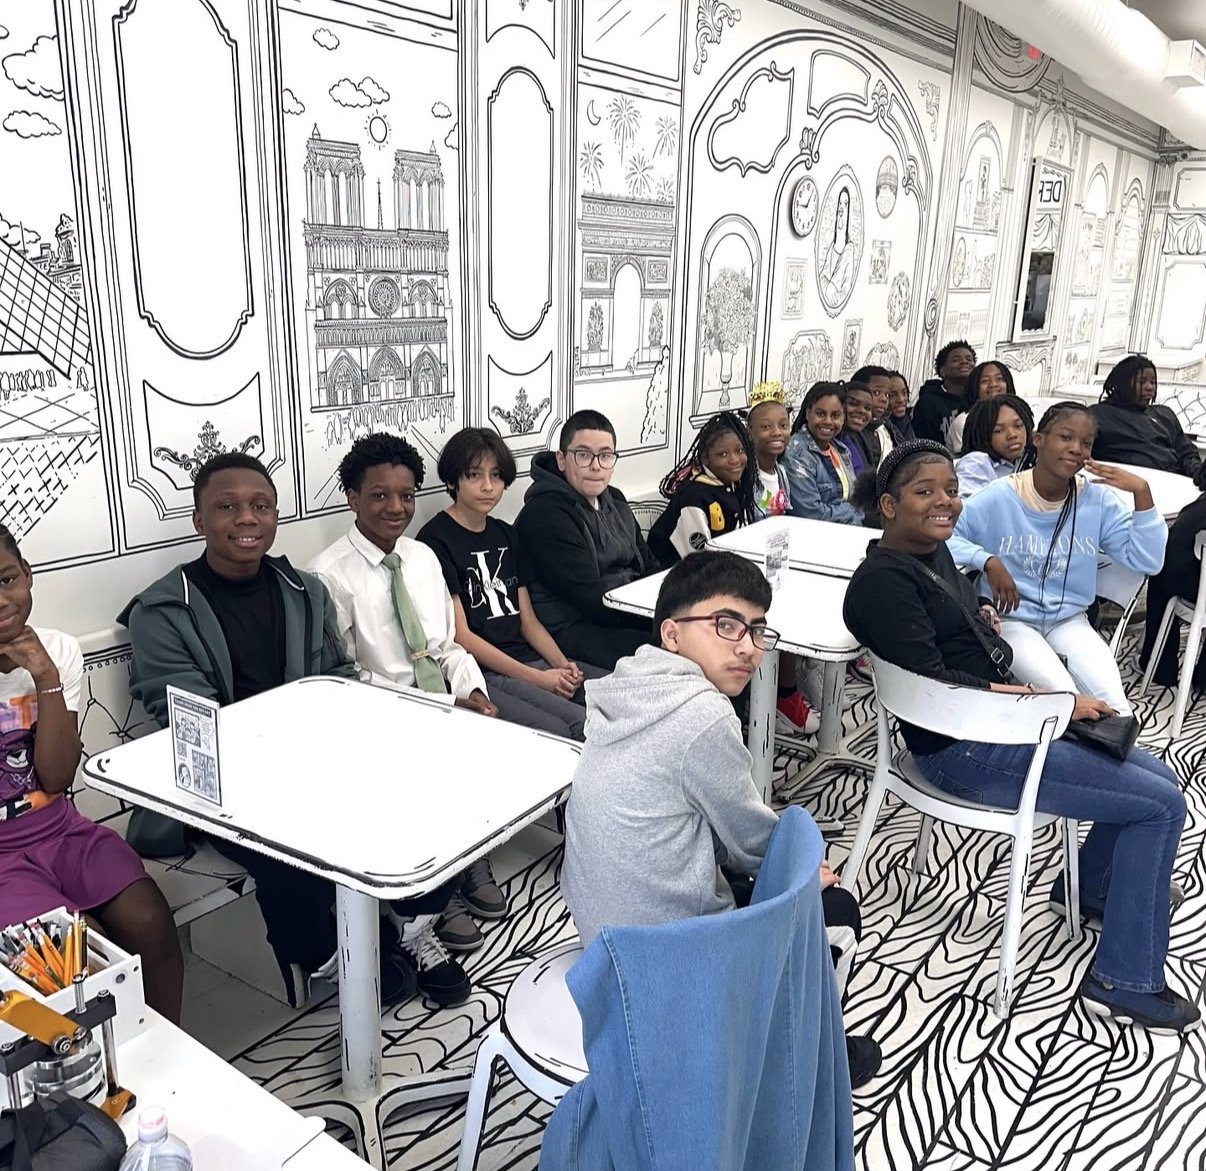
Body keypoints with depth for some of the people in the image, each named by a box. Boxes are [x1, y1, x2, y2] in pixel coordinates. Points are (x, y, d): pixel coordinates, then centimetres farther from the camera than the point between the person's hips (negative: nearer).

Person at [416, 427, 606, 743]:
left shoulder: (506, 535, 17)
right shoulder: (436, 540, -5)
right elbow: (460, 635, -10)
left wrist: (561, 664, -3)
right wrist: (536, 679, -14)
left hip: (530, 659, 7)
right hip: (483, 675, -7)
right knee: (577, 726, -31)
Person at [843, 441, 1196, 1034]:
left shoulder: (934, 551, 9)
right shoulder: (883, 579, -19)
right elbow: (931, 683, -25)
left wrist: (984, 618, 5)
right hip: (962, 750, -10)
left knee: (1159, 777, 15)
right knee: (1162, 805, -8)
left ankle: (1086, 886, 38)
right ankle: (1125, 983, 3)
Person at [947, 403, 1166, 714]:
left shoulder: (1098, 500, 0)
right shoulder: (999, 497, -12)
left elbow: (1147, 561, -3)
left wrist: (1142, 493, -12)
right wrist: (988, 562, -25)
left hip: (1069, 620, 4)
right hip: (1011, 620, -4)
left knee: (1115, 706, -18)